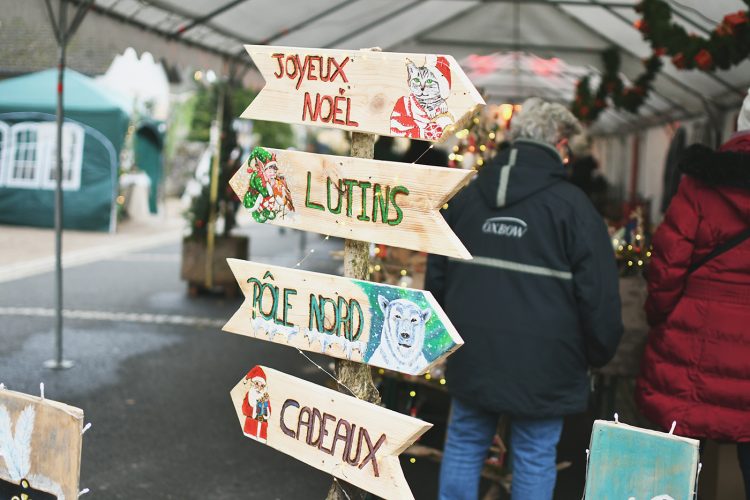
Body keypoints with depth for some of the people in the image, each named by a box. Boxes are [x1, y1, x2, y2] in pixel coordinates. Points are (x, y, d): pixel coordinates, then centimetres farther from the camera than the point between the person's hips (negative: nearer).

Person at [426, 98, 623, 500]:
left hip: (471, 356, 4)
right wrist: (598, 353, 6)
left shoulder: (466, 196, 6)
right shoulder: (571, 204, -10)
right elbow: (599, 293, -9)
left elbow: (436, 274, 14)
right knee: (534, 460, 8)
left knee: (464, 445, 17)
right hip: (541, 362, -4)